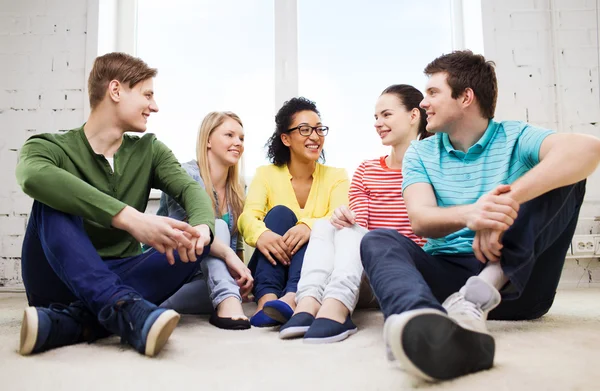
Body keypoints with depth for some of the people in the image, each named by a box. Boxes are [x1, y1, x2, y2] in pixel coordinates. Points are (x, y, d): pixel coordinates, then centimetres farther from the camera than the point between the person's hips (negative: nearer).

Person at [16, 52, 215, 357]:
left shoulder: (149, 151, 8)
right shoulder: (50, 147, -5)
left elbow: (190, 188, -8)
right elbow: (34, 177, -29)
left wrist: (202, 226, -33)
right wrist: (129, 218, -42)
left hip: (118, 277, 3)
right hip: (60, 282, -3)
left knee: (194, 244, -20)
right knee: (54, 202, -25)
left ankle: (72, 322, -33)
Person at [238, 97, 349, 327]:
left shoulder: (336, 176, 6)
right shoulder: (266, 174, 5)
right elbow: (247, 217, -13)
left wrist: (309, 226, -37)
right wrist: (260, 233, -38)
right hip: (272, 269, 0)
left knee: (313, 234, -28)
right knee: (280, 213, -25)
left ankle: (291, 299, -51)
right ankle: (267, 298, -43)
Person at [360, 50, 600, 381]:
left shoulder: (516, 138, 2)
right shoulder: (420, 153, 9)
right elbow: (420, 219, -10)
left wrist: (507, 200, -36)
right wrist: (467, 214, -34)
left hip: (518, 282, -1)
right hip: (447, 274, 2)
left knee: (566, 174, -15)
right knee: (379, 240, -24)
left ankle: (486, 290, -32)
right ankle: (435, 329, -57)